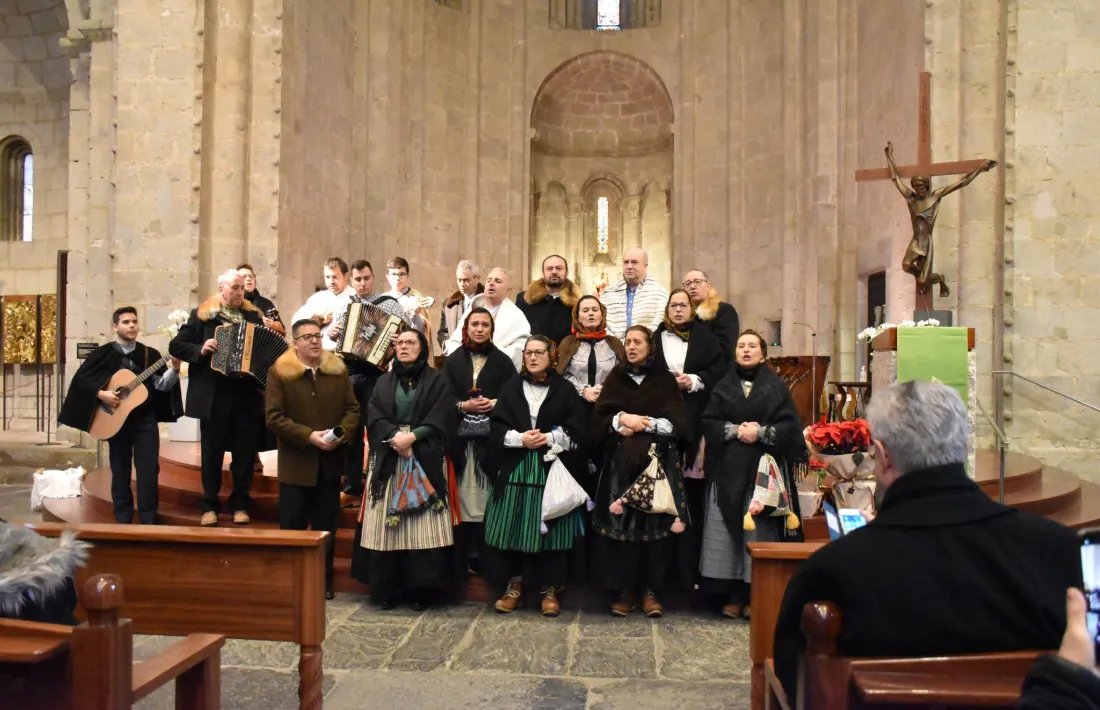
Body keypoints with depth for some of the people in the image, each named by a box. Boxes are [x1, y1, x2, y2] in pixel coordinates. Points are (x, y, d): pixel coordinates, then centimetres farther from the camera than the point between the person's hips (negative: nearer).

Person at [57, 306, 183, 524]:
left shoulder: (150, 354, 5)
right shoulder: (104, 353, 1)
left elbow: (161, 385, -3)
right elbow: (79, 379, -2)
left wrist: (174, 369, -20)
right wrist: (100, 394, -16)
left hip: (145, 419, 1)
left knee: (149, 469, -3)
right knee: (120, 470, 8)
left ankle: (148, 520, 5)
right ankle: (123, 520, 19)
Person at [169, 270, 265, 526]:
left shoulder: (254, 316, 10)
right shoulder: (201, 315, 2)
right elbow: (176, 345, 1)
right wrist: (200, 350, -15)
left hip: (246, 393, 2)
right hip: (214, 395, -2)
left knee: (245, 449, 5)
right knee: (212, 450, 7)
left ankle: (240, 504, 17)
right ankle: (209, 505, 19)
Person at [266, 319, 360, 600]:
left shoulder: (338, 370, 5)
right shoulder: (279, 372, -5)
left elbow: (353, 409, 5)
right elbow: (274, 417, -11)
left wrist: (342, 432, -15)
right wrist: (309, 436, -21)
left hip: (330, 463, 3)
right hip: (296, 464, -3)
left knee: (326, 527, 12)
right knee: (292, 528, 5)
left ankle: (324, 581, 24)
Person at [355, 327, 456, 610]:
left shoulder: (436, 381, 7)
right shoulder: (384, 382, 15)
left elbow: (440, 420, -4)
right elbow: (373, 417, 3)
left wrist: (412, 437, -17)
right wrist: (394, 436, -14)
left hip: (425, 461, -2)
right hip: (387, 460, 3)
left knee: (423, 526, -7)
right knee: (387, 525, 0)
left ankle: (421, 590, 1)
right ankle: (387, 590, 9)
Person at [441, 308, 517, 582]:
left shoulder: (502, 361, 9)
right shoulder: (453, 360, 11)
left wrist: (494, 404, -13)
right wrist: (464, 406, -11)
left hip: (491, 440, -1)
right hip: (460, 439, 1)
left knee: (488, 498, -4)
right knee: (461, 499, 0)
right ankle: (458, 563, 9)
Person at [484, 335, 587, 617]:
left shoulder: (565, 389, 5)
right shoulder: (511, 387, 9)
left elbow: (576, 429, -1)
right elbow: (497, 428, 4)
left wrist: (549, 438, -14)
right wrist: (520, 439, -12)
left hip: (552, 469, -1)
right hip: (515, 469, 2)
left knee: (549, 528, 0)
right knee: (514, 528, 2)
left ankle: (550, 588, 11)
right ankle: (515, 584, 14)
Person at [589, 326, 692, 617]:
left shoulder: (664, 378, 8)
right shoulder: (616, 377, 12)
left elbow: (676, 421, -2)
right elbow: (600, 417, 4)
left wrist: (642, 424, -10)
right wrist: (623, 419, -13)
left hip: (658, 461, -1)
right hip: (621, 462, 1)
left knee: (656, 520, -7)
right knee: (621, 521, -6)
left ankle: (651, 589, 1)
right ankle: (626, 588, 2)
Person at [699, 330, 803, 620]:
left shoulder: (776, 386, 7)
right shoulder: (723, 386, 13)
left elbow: (790, 425, -2)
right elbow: (708, 422, 4)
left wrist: (761, 432, -13)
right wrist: (734, 430, -10)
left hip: (764, 468, -2)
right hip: (728, 469, 2)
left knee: (760, 528, -3)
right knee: (727, 528, 0)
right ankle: (733, 595, 8)